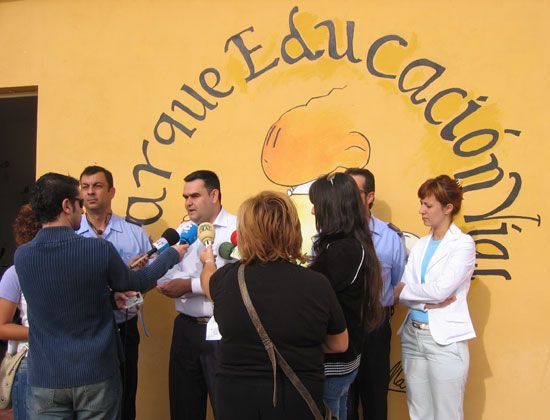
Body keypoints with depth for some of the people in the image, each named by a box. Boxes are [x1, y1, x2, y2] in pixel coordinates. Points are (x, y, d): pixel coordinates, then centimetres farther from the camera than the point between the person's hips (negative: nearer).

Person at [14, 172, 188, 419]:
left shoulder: (21, 256, -7)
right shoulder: (99, 250, -16)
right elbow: (137, 283, 3)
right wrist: (173, 254, 18)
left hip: (44, 380, 2)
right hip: (96, 376, -2)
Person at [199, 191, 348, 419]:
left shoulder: (227, 278, -11)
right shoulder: (317, 284, -15)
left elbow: (208, 281, 16)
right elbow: (339, 345, 0)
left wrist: (208, 261, 37)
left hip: (237, 400, 1)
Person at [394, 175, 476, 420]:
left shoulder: (463, 244, -7)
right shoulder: (420, 246, 10)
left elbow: (440, 290, -18)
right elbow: (400, 293, 2)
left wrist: (405, 291, -4)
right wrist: (429, 303, -14)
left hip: (445, 339, -6)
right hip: (412, 336, 6)